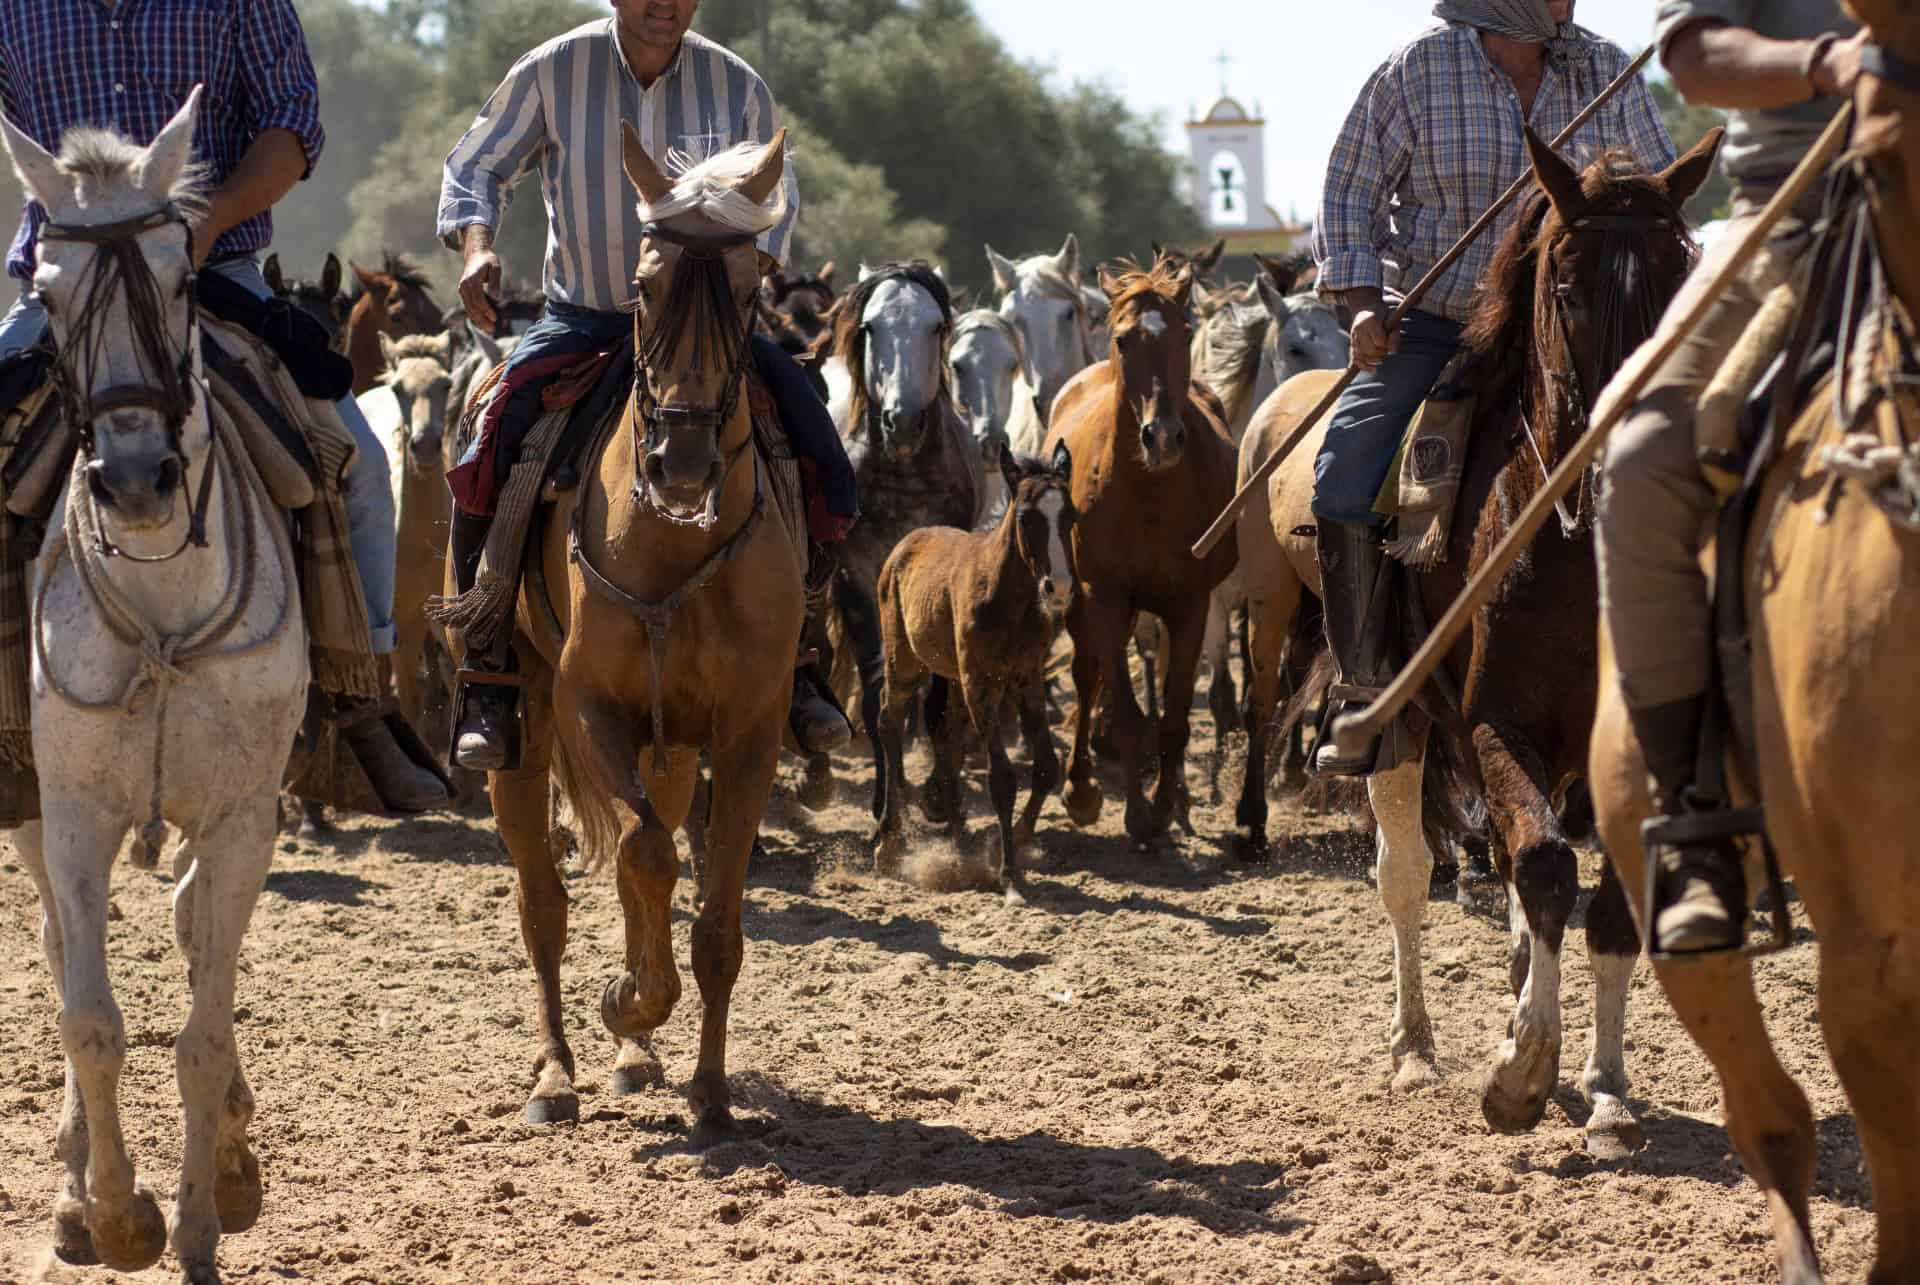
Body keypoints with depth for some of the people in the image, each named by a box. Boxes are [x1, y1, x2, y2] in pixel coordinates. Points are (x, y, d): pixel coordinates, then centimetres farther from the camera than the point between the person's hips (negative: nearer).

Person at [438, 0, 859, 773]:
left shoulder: (736, 86, -1)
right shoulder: (552, 72, -6)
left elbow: (777, 199, 11)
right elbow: (474, 169, 2)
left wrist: (746, 267, -10)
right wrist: (477, 243, -19)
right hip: (582, 320, -1)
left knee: (824, 468, -14)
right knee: (486, 467, -23)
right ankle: (487, 677, -11)